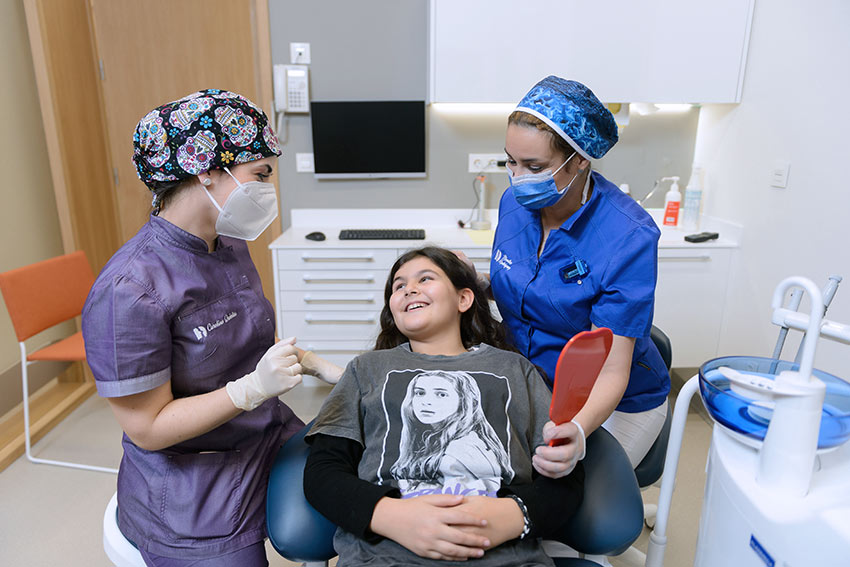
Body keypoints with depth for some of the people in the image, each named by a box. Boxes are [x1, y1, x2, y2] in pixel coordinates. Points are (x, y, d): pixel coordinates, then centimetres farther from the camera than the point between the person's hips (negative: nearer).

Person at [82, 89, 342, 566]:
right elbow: (147, 428, -20)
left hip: (273, 442, 7)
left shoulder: (231, 246, 0)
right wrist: (253, 388, -31)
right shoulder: (130, 291, -26)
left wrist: (312, 363, 1)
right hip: (193, 500, -6)